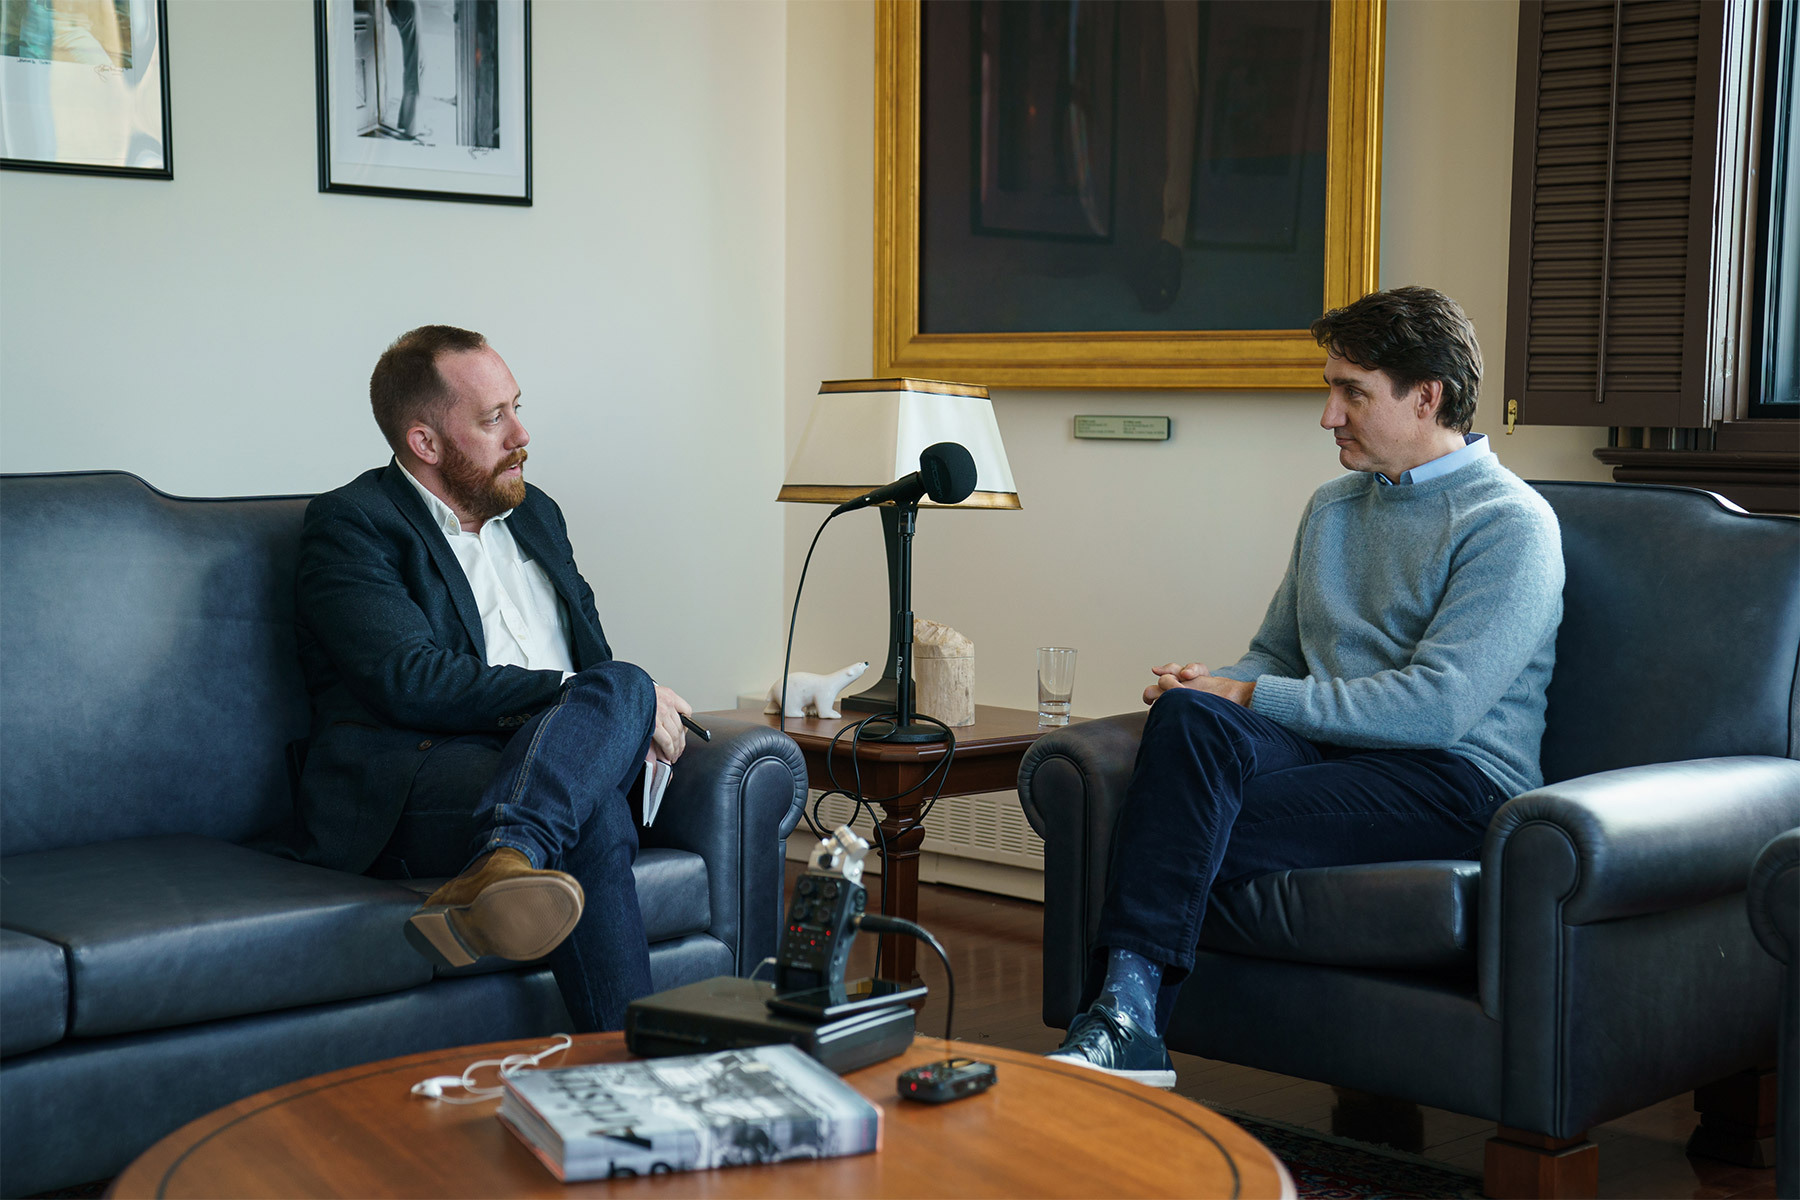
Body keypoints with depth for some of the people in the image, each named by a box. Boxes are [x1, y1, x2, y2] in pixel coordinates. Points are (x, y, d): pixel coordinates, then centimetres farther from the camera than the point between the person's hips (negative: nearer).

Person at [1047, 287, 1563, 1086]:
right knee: (1189, 717, -29)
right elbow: (1273, 658, 25)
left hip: (1457, 780, -6)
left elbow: (1439, 706, -16)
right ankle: (1121, 1009, -38)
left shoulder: (1510, 523, -4)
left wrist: (1251, 697, -13)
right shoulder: (1331, 509, 22)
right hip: (1332, 751, 6)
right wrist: (1206, 687, -1)